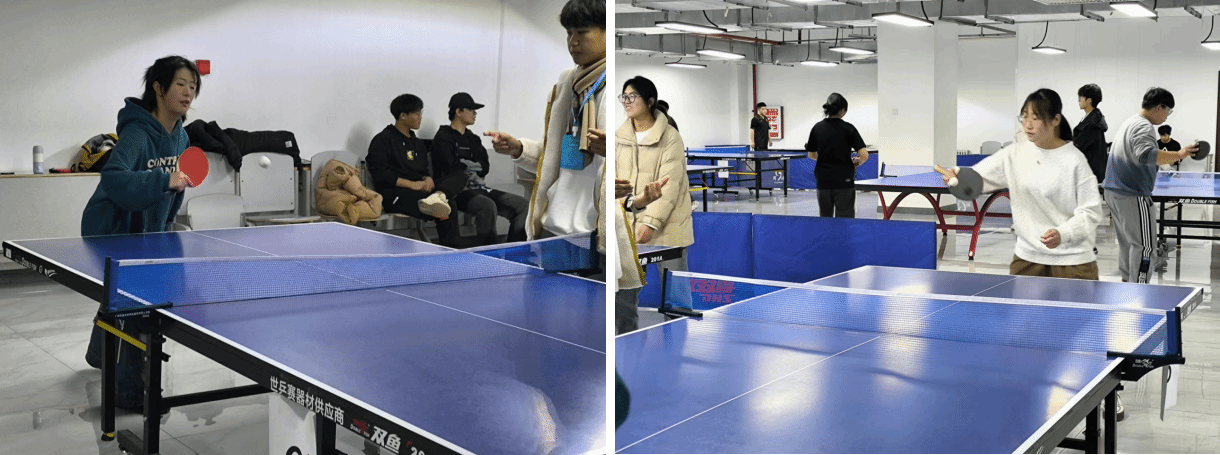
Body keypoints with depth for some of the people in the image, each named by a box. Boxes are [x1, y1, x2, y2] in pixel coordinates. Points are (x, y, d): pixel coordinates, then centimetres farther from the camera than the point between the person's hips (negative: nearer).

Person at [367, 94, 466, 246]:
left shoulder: (417, 143, 28)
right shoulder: (382, 140, 3)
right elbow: (379, 174, -9)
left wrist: (428, 179, -3)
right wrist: (411, 184, -18)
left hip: (420, 189, 8)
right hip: (394, 195, -8)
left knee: (459, 177, -18)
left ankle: (438, 196, -46)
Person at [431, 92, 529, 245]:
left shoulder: (473, 139, 21)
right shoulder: (443, 138, 0)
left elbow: (485, 168, 9)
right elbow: (450, 169, -15)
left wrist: (465, 164, -5)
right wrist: (474, 166, -2)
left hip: (479, 189, 8)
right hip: (459, 191, -8)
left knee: (523, 205, -7)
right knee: (488, 206, -37)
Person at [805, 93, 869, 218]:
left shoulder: (817, 128, 3)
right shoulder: (848, 128, -7)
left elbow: (811, 155, 12)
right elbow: (864, 155, -12)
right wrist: (857, 161, 9)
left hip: (823, 181, 4)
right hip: (844, 181, -4)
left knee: (825, 216, 16)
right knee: (844, 217, -2)